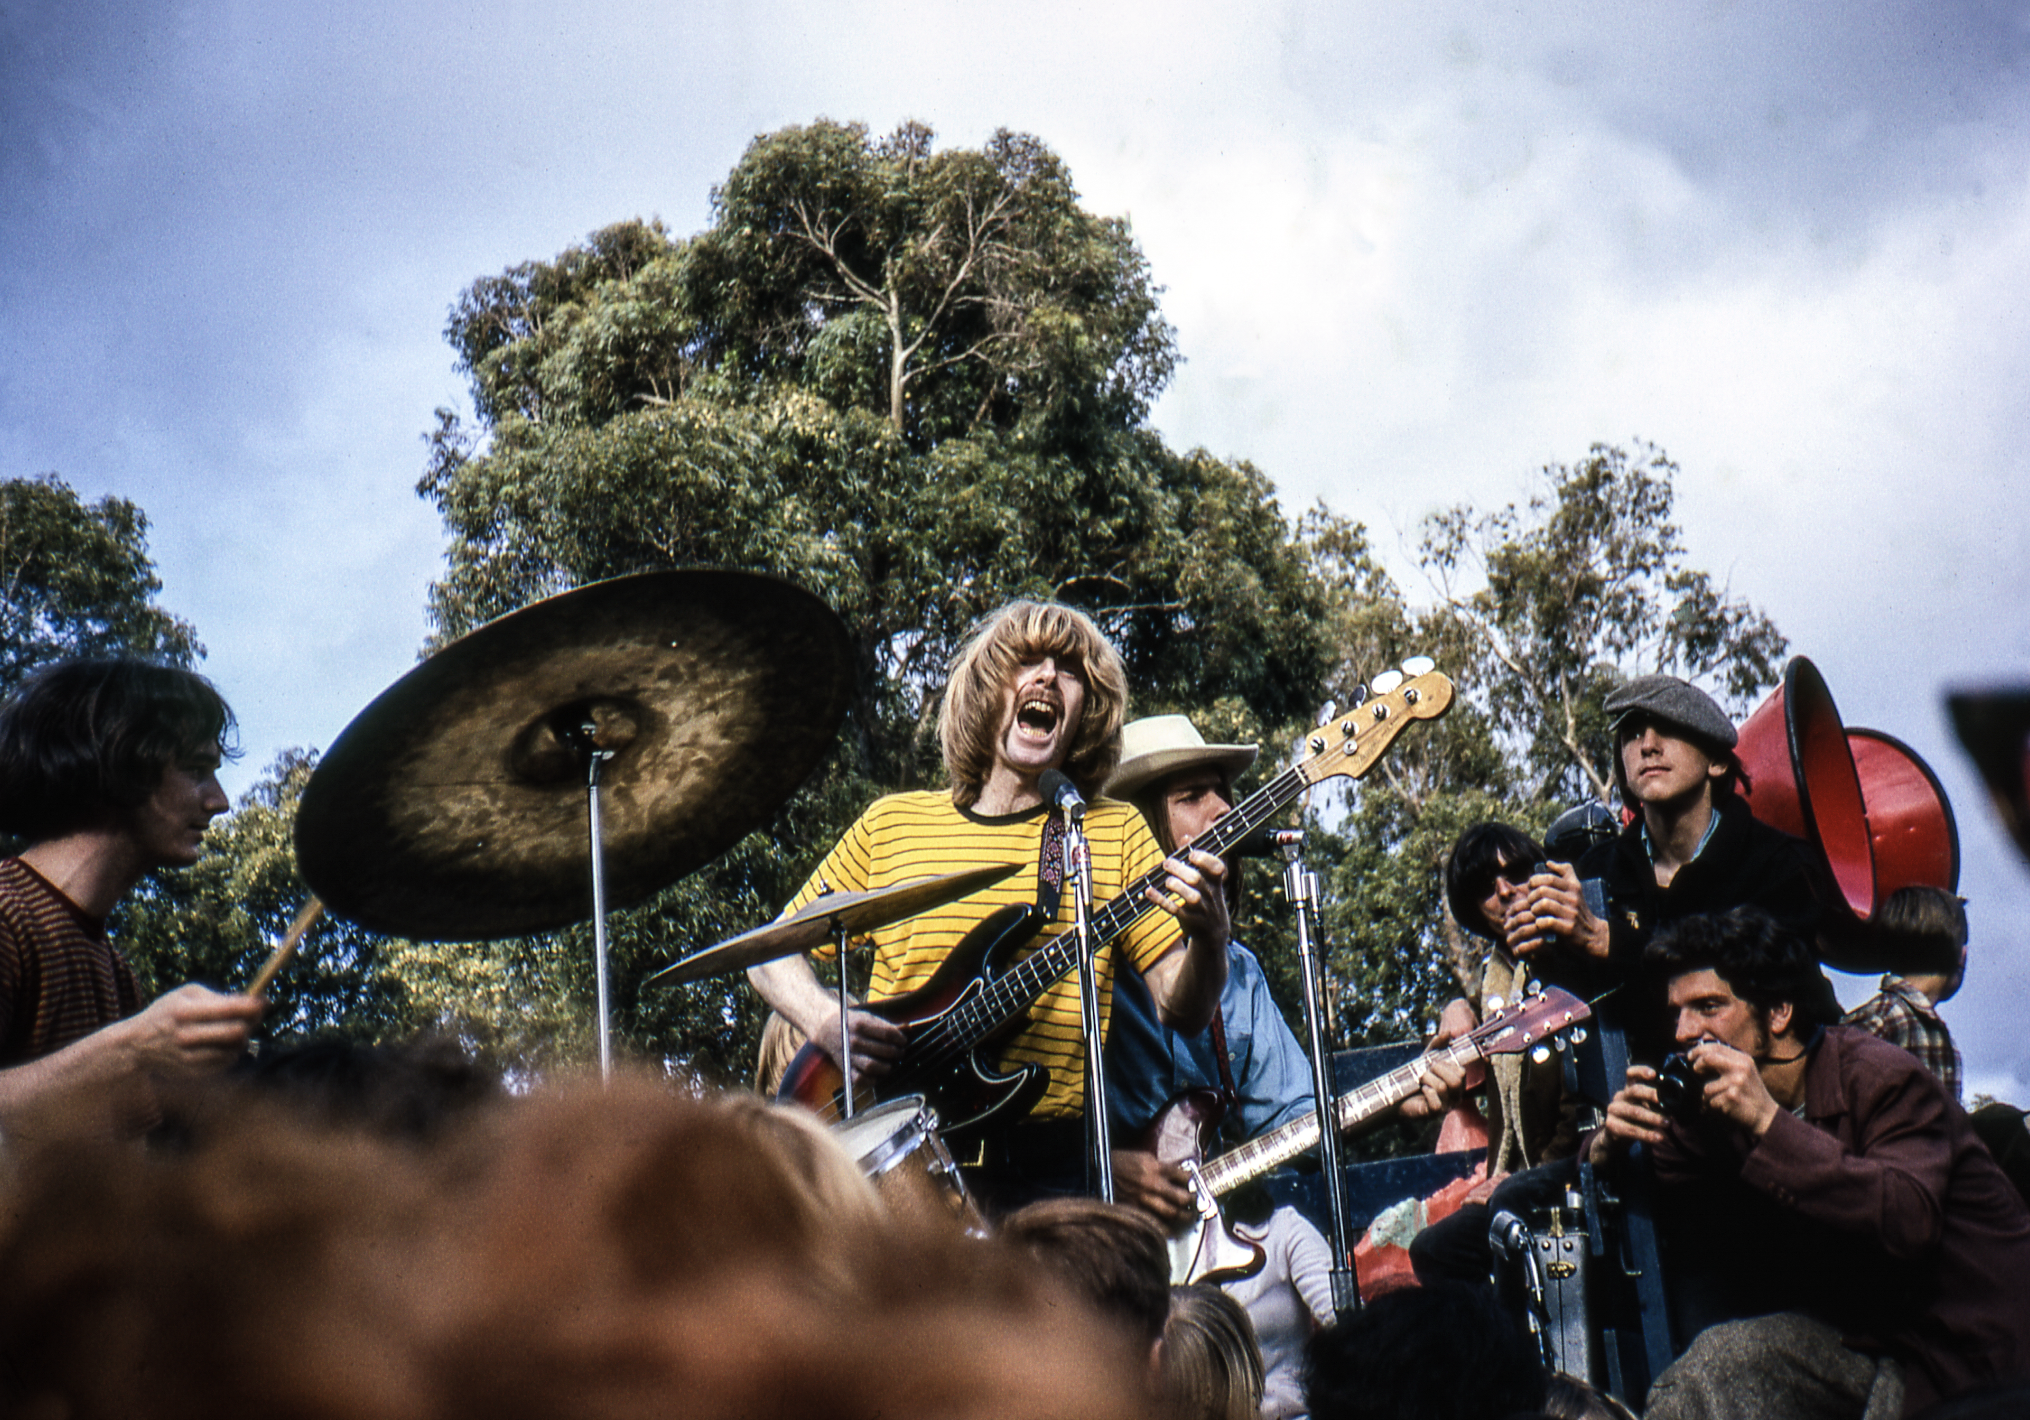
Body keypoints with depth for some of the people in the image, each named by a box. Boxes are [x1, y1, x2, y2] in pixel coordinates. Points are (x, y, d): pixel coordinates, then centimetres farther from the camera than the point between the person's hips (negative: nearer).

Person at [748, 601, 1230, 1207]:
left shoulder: (1115, 831, 9)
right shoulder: (891, 823, 11)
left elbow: (1182, 1009, 3)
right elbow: (771, 954, 16)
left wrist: (1208, 939, -19)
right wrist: (829, 1024, -4)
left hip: (1048, 1165, 0)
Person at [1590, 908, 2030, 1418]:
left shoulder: (1883, 1078, -19)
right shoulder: (1712, 1099, 1)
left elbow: (1908, 1220, -34)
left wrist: (1769, 1123, -38)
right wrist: (1609, 1145, -19)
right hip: (1862, 1332, 6)